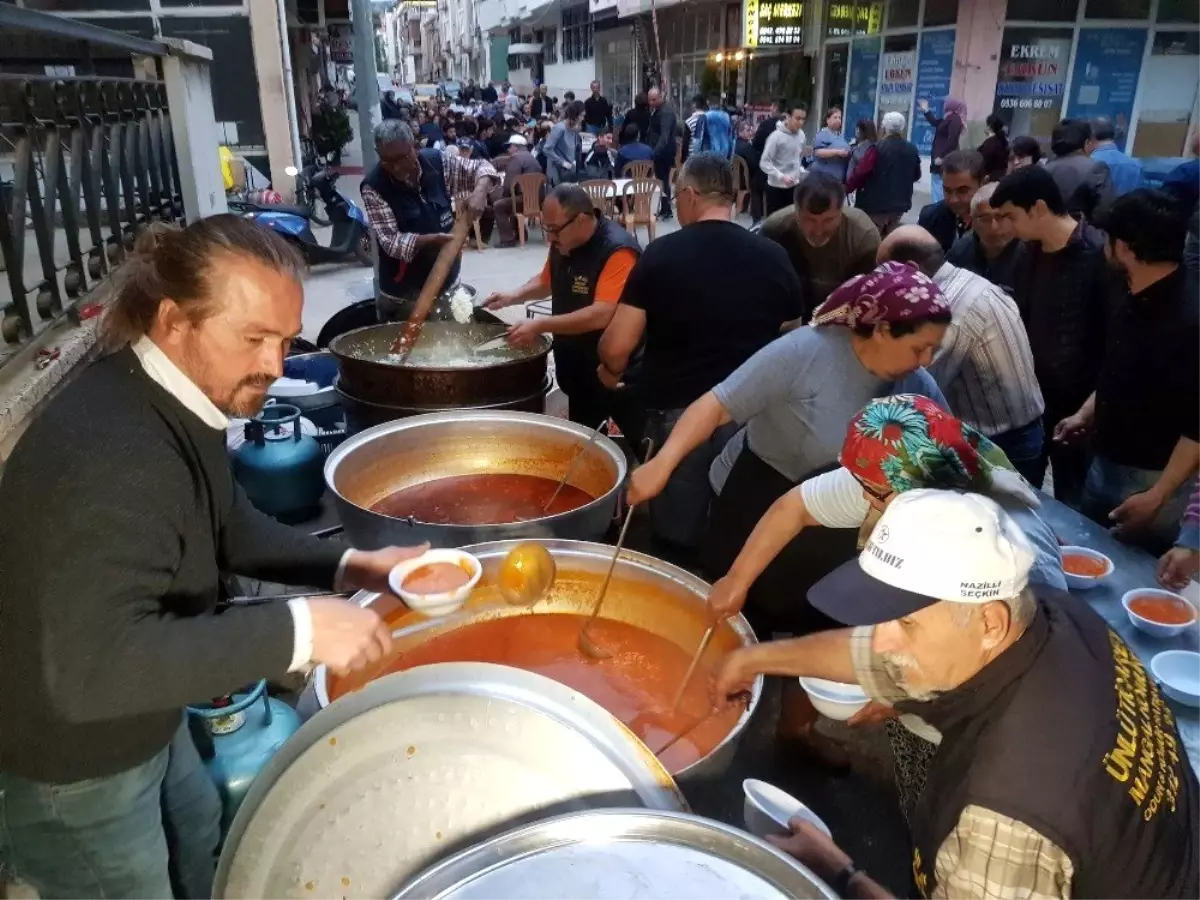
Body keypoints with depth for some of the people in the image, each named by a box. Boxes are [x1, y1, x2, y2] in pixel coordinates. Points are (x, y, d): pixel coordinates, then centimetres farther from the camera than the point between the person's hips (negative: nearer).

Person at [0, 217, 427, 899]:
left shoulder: (181, 399, -6)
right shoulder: (111, 454, -37)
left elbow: (231, 529, 6)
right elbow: (93, 668, -41)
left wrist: (350, 566, -7)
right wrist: (298, 631, -41)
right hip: (69, 760, -8)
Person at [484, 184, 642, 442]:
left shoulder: (617, 251, -23)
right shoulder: (563, 243, 2)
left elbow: (602, 315, -31)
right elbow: (547, 281, 20)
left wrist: (540, 325, -28)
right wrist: (515, 296, 2)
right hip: (580, 372, 8)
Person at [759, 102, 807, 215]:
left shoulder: (801, 135, 3)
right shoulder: (776, 136, -16)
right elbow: (764, 163, -19)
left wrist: (800, 170, 10)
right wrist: (781, 176, -28)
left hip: (793, 186, 6)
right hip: (776, 187, -6)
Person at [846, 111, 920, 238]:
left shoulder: (877, 148, -14)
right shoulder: (912, 149, 5)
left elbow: (860, 173, -15)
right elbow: (916, 175, 16)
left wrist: (846, 188, -1)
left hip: (877, 203, -6)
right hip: (900, 203, 6)